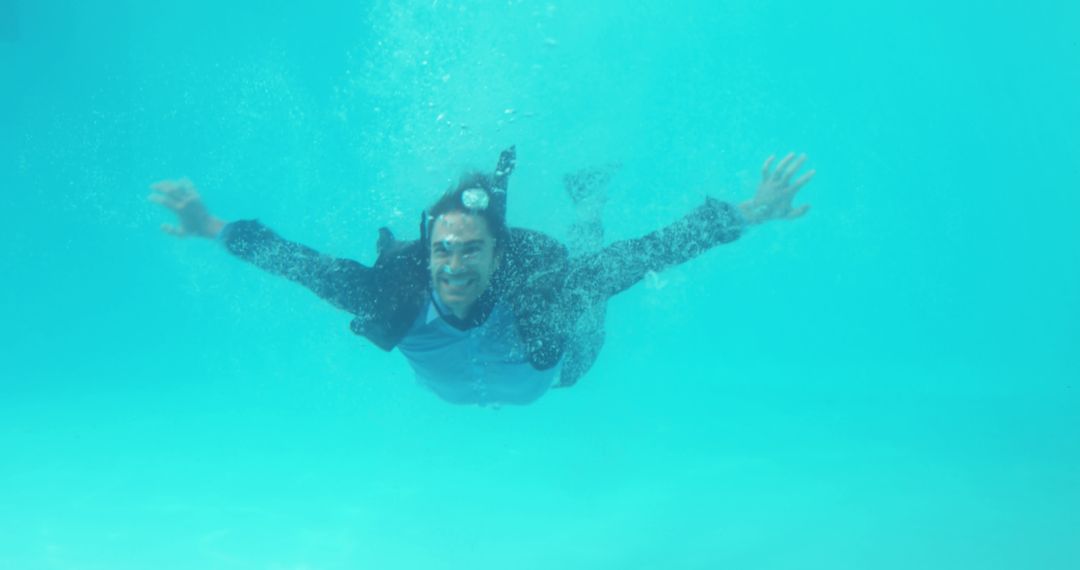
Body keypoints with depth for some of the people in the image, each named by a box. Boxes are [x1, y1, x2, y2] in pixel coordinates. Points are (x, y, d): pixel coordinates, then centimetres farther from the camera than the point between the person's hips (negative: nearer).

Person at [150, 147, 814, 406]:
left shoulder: (543, 283, -49)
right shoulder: (394, 291, -44)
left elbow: (646, 254, -47)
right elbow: (306, 264, -36)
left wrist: (743, 214, -52)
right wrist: (215, 229, -42)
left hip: (555, 368, -1)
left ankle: (586, 202, 49)